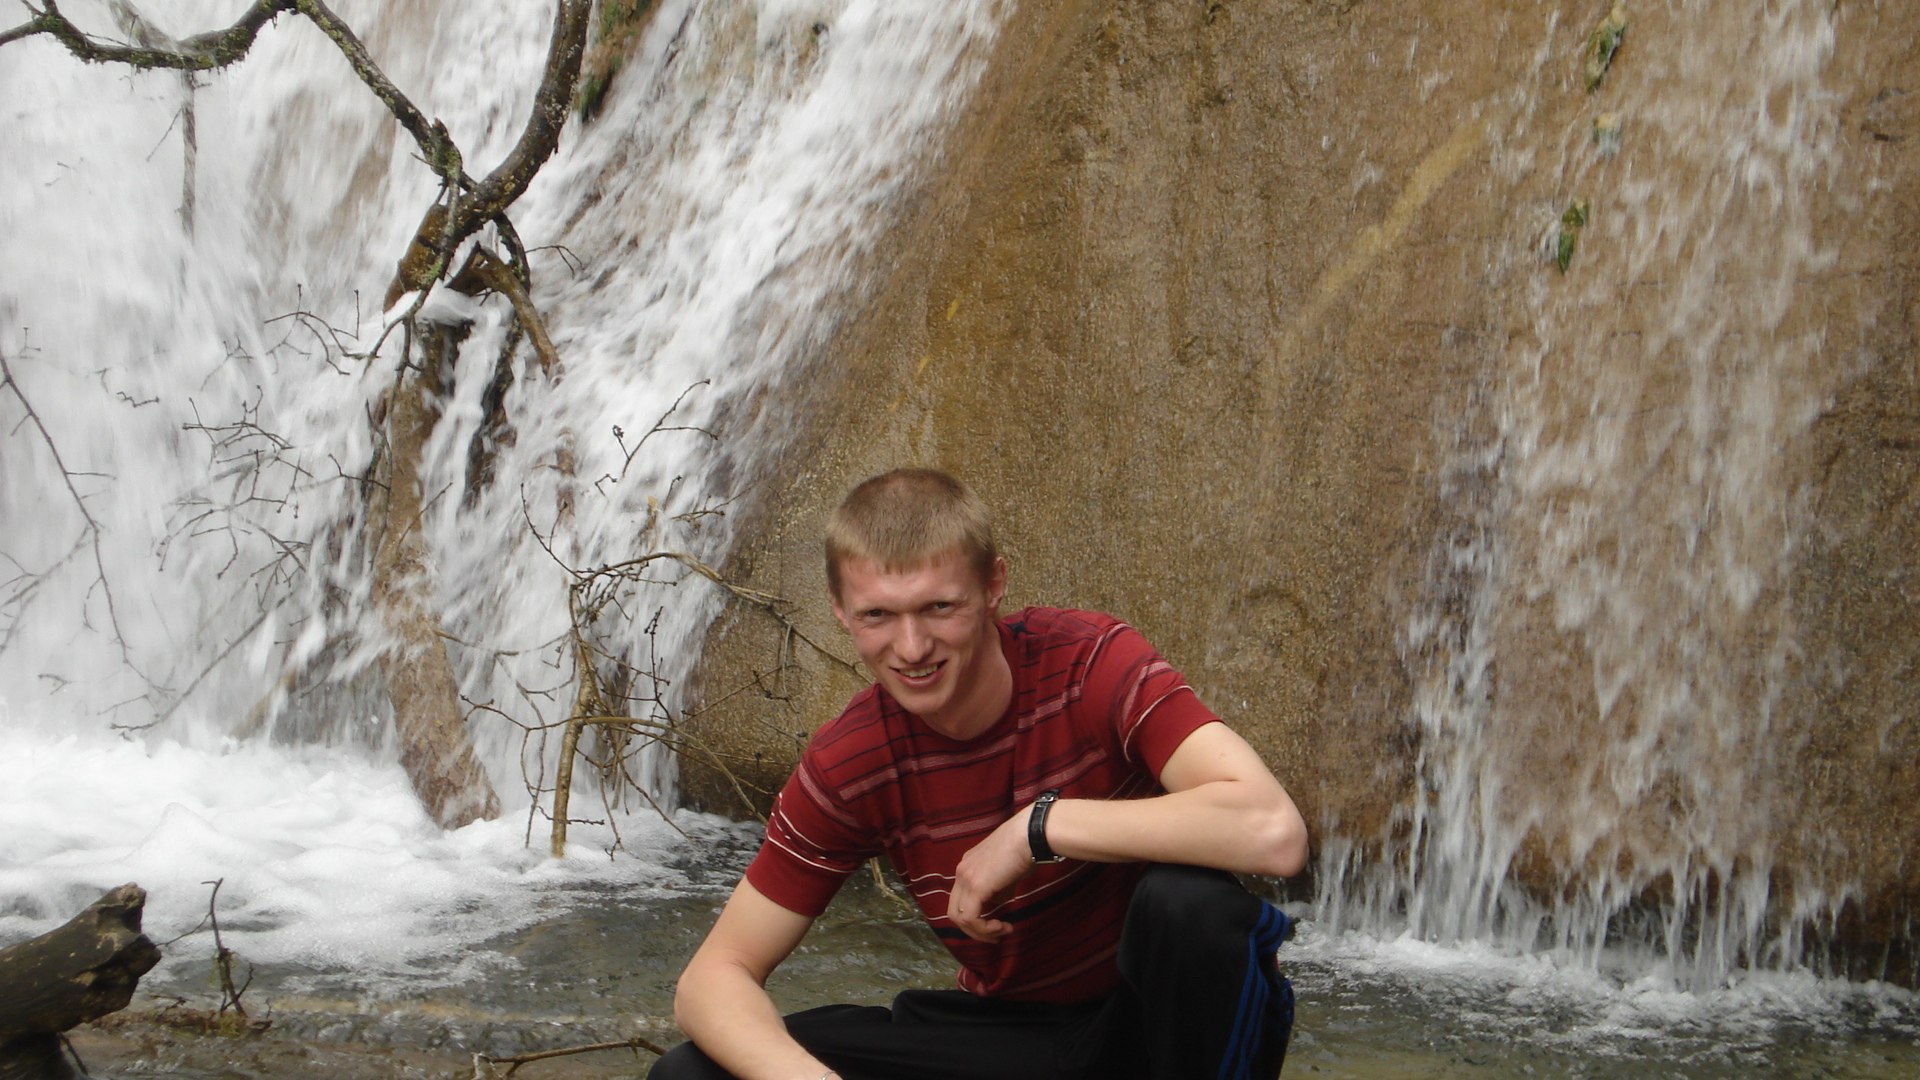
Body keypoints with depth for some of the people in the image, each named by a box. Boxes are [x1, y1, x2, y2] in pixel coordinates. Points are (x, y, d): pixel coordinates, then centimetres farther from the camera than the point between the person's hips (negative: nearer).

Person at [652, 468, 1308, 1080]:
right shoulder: (846, 768, -8)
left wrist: (1039, 827, -30)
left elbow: (1272, 832, -35)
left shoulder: (1093, 663, -19)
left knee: (1186, 897, -38)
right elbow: (715, 975, -7)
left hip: (1170, 1020, -3)